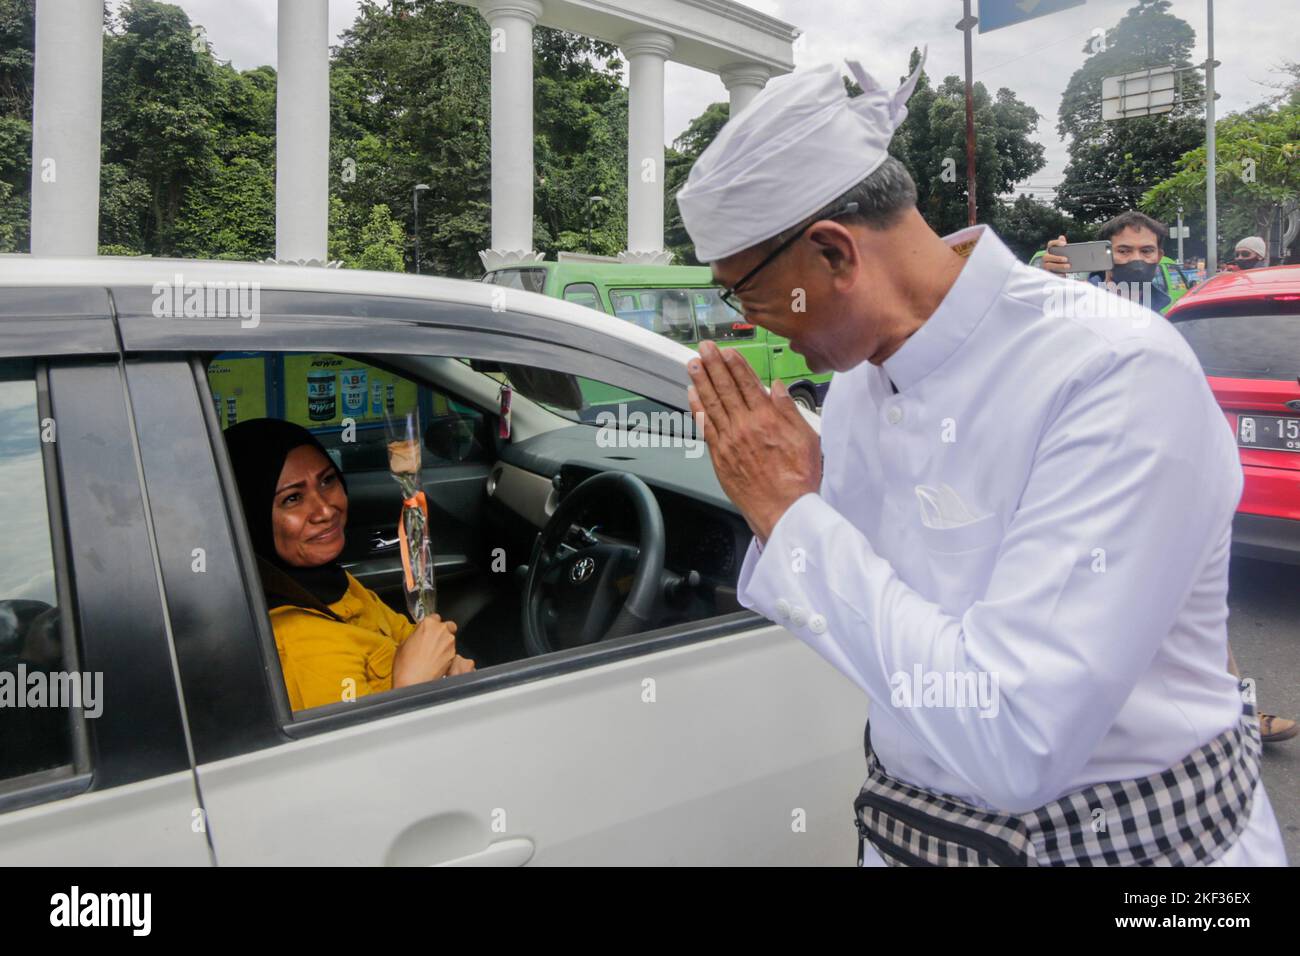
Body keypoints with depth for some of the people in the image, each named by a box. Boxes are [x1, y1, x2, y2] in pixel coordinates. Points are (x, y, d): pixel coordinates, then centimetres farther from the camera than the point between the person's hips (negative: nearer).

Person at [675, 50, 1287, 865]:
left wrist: (792, 515, -26)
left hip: (1129, 837, -5)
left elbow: (1013, 745, -32)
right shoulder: (859, 373, -5)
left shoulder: (1117, 371, -25)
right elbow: (832, 612, 4)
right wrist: (782, 508, -14)